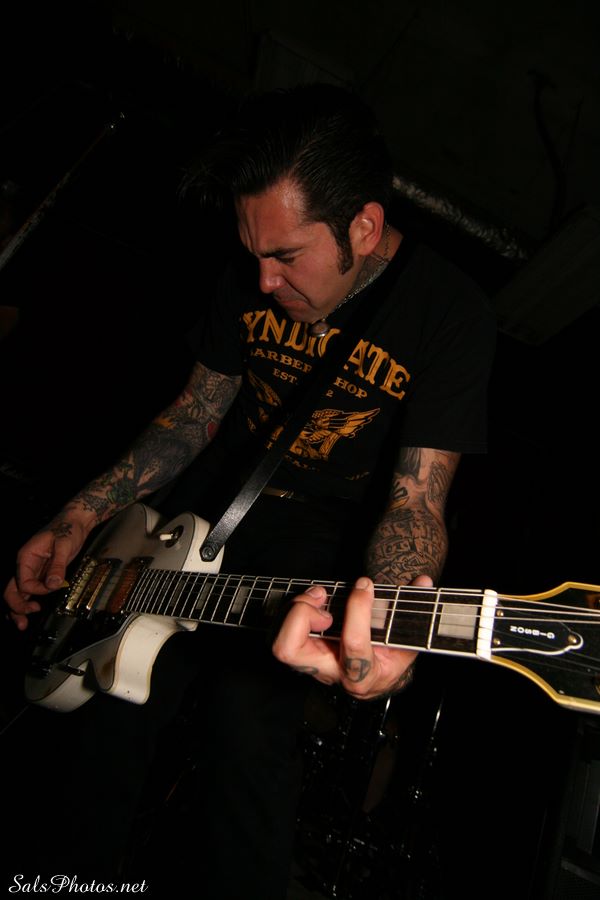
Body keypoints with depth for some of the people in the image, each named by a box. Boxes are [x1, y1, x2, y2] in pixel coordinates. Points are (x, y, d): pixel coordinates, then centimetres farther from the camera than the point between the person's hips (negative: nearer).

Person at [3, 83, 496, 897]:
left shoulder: (449, 313, -14)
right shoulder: (255, 272, -1)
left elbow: (417, 499, -16)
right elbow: (199, 408, 7)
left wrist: (389, 631, -37)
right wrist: (82, 517, -1)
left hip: (329, 534, -3)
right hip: (214, 499, 4)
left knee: (248, 715, -22)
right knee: (104, 714, -6)